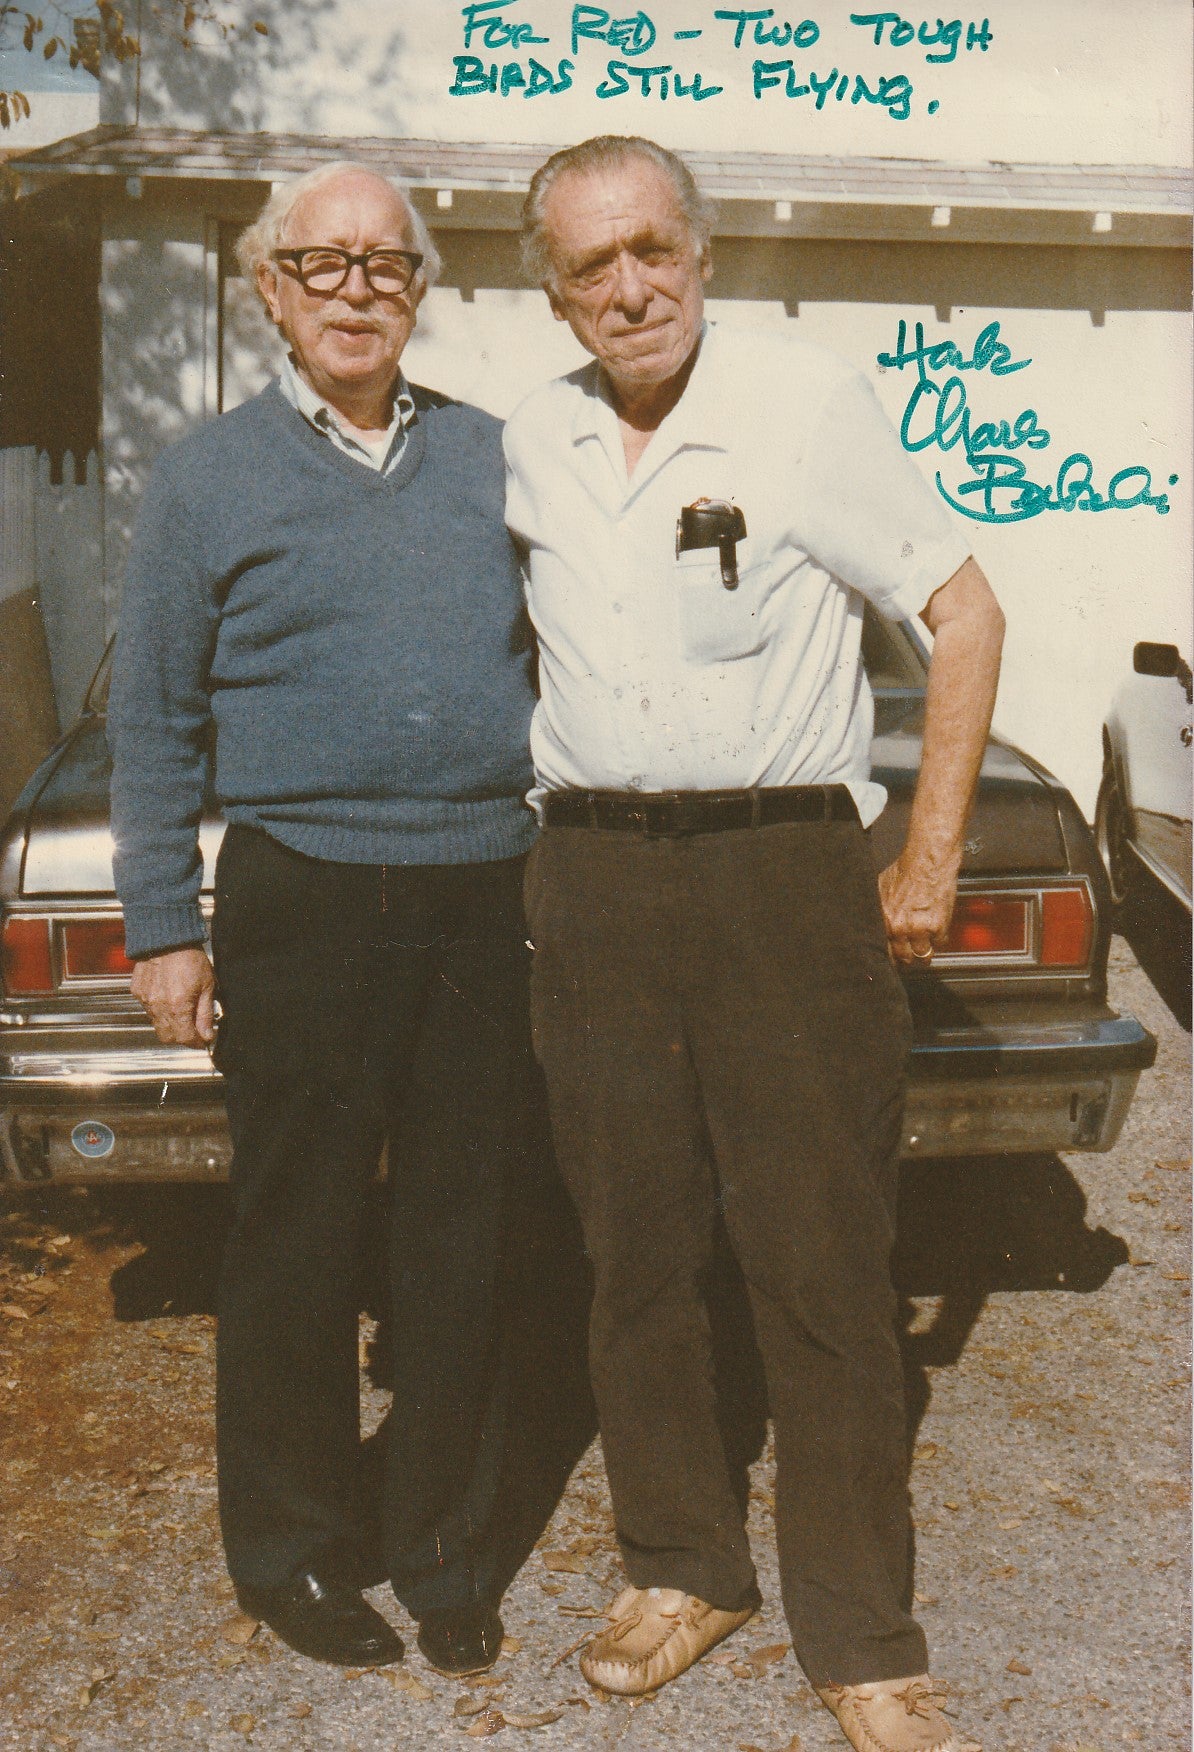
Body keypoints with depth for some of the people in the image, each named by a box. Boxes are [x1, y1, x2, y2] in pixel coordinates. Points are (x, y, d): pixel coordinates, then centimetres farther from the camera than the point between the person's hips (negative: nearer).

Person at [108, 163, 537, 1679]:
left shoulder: (492, 458, 11)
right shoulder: (207, 479, 4)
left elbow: (562, 659, 18)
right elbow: (152, 725, 4)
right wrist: (163, 928, -1)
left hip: (484, 901, 3)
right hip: (301, 908, -2)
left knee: (461, 1241, 10)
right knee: (296, 1244, 6)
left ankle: (445, 1547, 27)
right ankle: (292, 1552, 25)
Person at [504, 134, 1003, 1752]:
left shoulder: (810, 407, -5)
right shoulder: (531, 446, 9)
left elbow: (966, 611, -3)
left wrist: (930, 862, -5)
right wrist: (554, 816, 15)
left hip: (786, 866, -4)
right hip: (591, 879, 5)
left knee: (822, 1265, 0)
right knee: (635, 1251, 10)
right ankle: (683, 1570, 28)